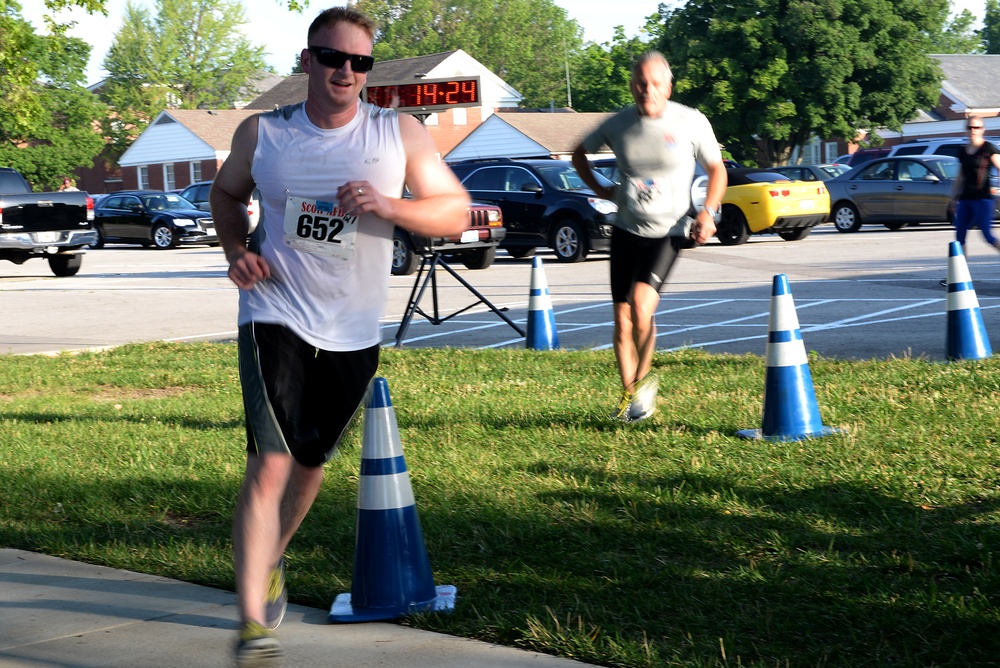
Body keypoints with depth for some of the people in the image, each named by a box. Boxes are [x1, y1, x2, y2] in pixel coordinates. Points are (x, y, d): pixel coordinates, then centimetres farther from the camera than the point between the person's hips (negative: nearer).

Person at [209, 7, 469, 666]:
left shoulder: (401, 134, -2)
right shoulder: (262, 134, -1)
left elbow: (455, 214, -2)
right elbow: (226, 193, 17)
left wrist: (389, 206, -19)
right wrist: (237, 249, -2)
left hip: (353, 332, 3)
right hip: (276, 315, -2)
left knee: (310, 460, 17)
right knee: (270, 463, -17)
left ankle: (271, 560, 46)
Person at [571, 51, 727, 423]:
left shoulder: (692, 123, -6)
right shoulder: (618, 124, 1)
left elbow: (716, 169, 7)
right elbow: (580, 153, 19)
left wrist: (708, 213, -6)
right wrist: (600, 190, 7)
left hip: (668, 232, -3)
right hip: (626, 230, 3)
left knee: (641, 302, -23)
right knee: (622, 320, 2)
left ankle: (644, 380, -2)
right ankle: (630, 395, 18)